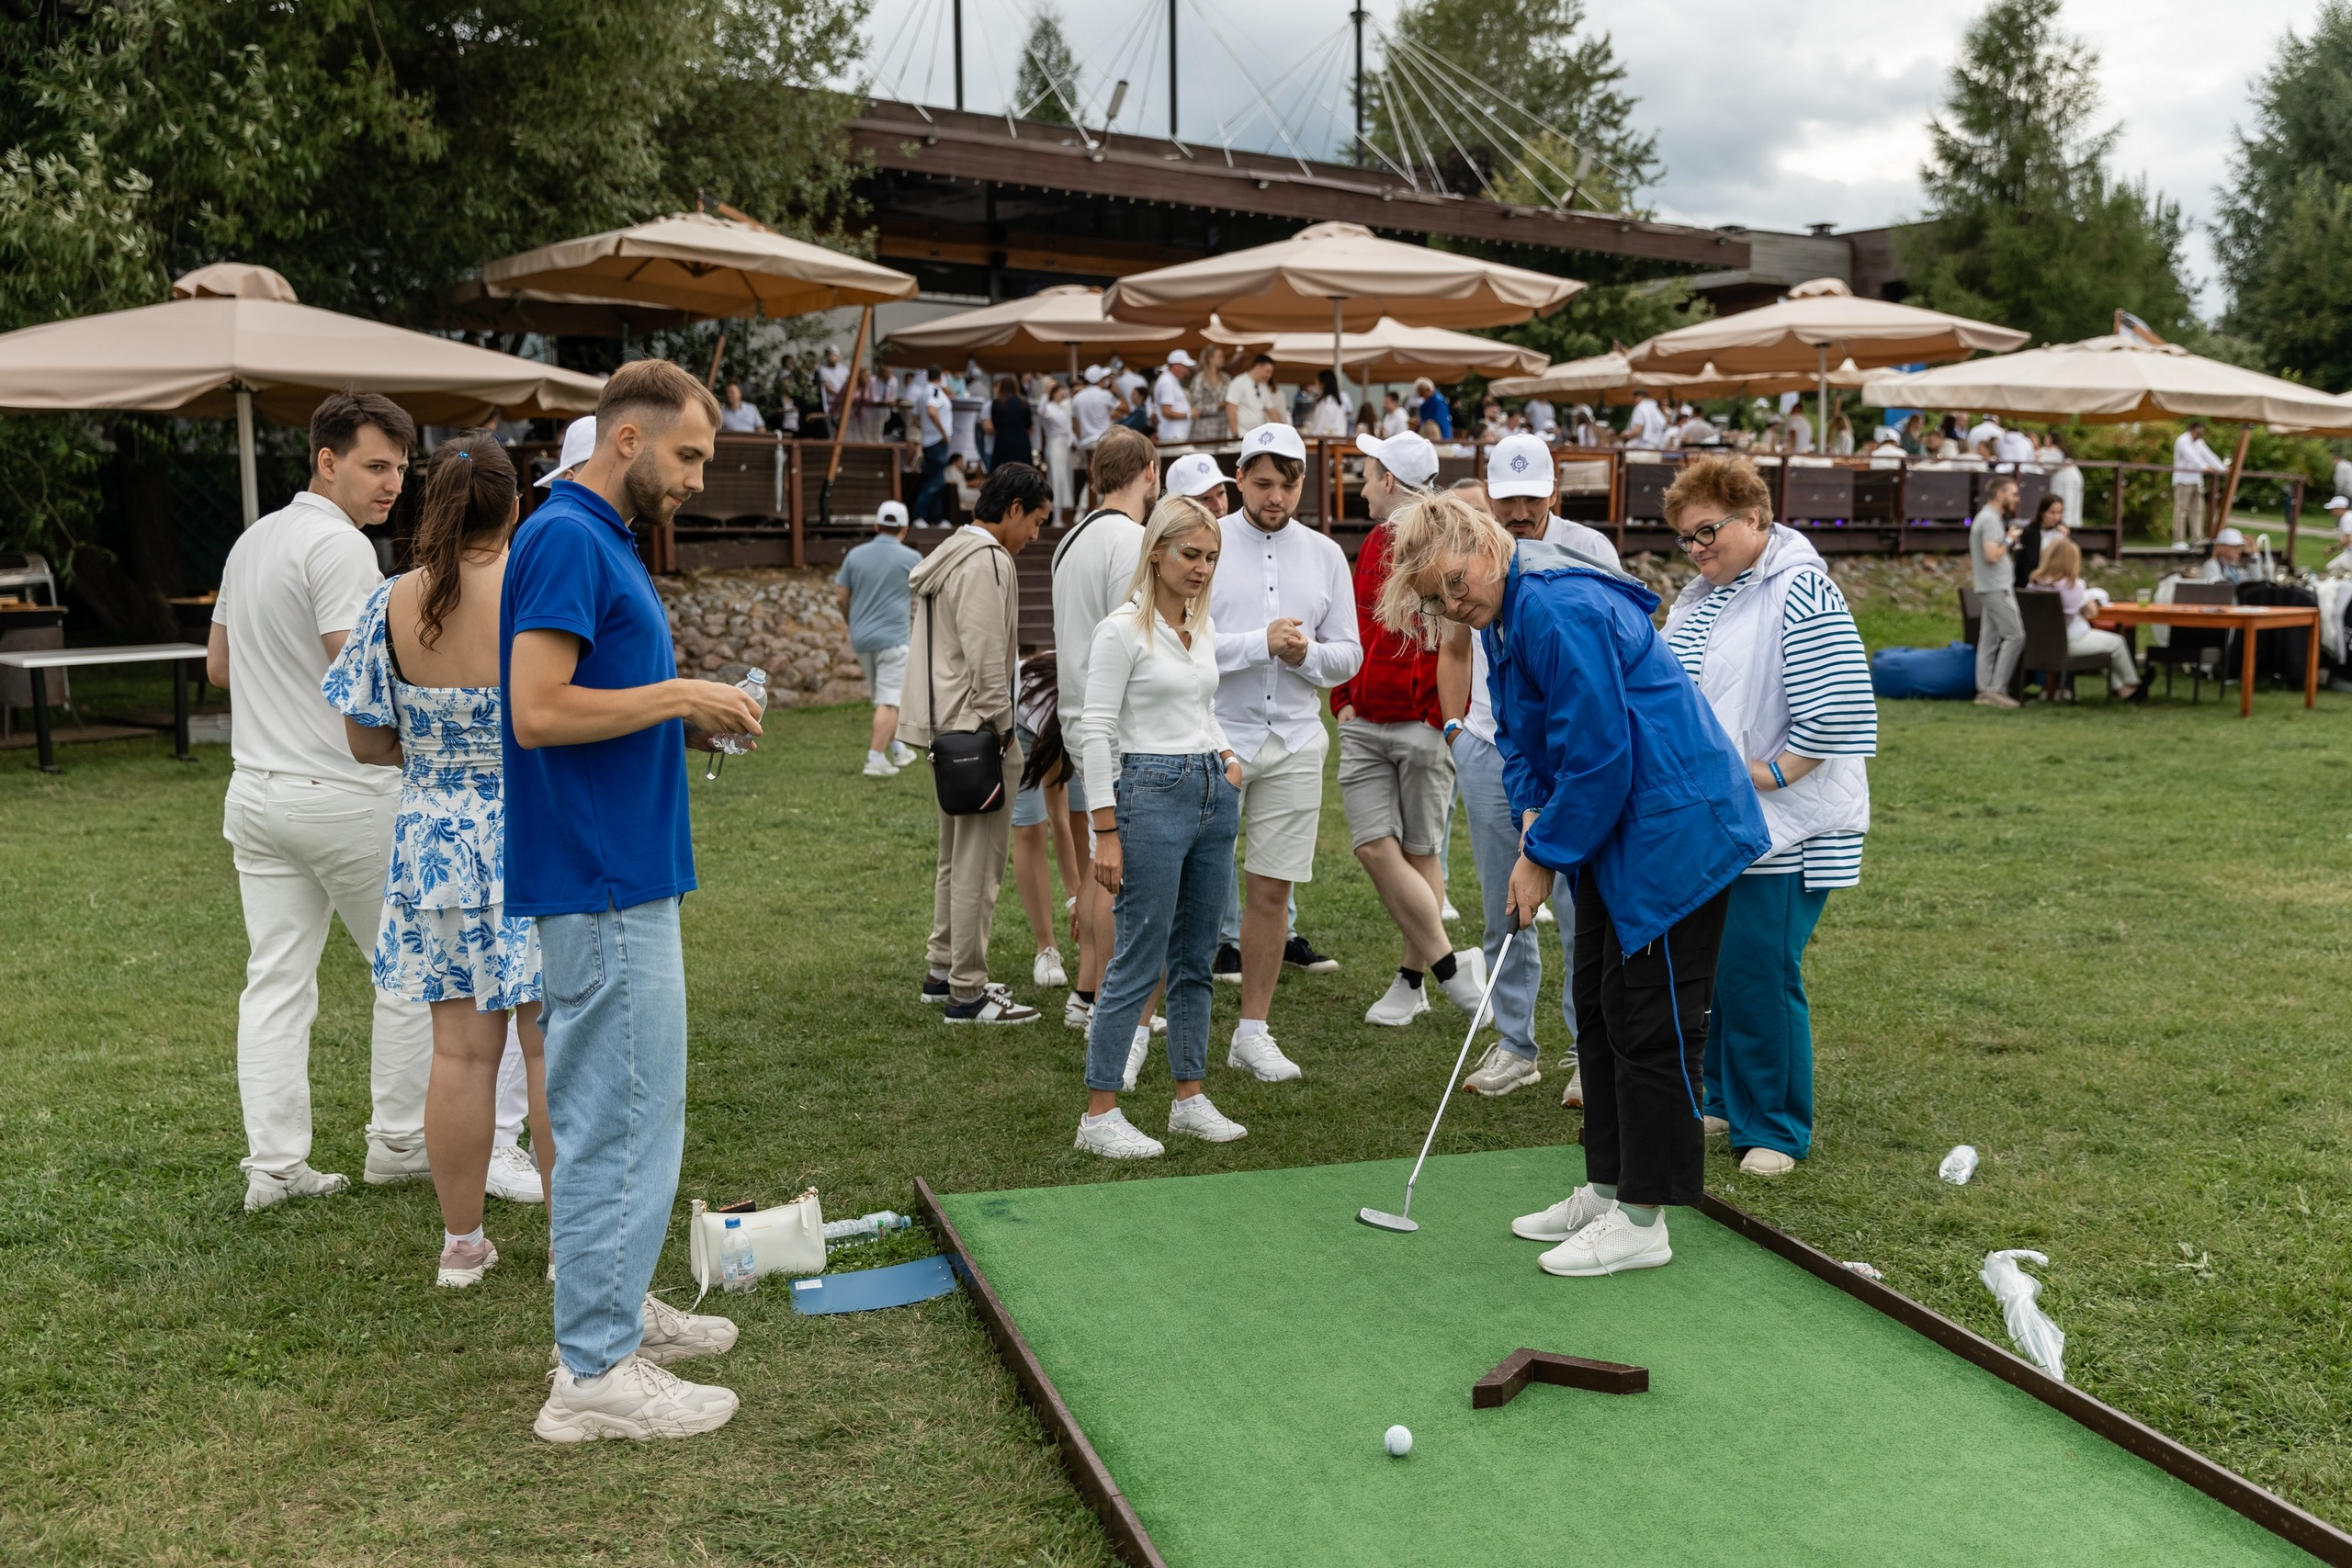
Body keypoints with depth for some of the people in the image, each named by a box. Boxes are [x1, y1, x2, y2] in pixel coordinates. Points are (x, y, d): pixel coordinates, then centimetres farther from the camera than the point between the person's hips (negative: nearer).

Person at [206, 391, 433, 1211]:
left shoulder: (253, 540, 15)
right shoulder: (338, 545, -15)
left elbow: (218, 664, 24)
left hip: (256, 793, 8)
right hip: (342, 794, -8)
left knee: (276, 981, 6)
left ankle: (274, 1165, 6)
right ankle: (399, 1143, 13)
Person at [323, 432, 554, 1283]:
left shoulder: (392, 605, -2)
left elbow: (366, 740, 3)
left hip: (436, 845, 3)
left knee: (460, 1047, 10)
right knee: (553, 1043, 5)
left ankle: (462, 1241, 21)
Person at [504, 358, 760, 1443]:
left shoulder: (601, 541, 16)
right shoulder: (566, 540, -16)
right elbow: (539, 711, -24)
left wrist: (689, 719, 7)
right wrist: (680, 695, -16)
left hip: (623, 873, 11)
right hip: (599, 882, -11)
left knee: (622, 1108, 18)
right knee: (619, 1119, -5)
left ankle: (614, 1306, 31)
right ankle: (594, 1374, 4)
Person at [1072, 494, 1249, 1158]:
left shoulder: (1205, 627, 12)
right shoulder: (1122, 629, -10)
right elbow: (1095, 732, -12)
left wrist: (1226, 755, 4)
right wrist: (1106, 832, -16)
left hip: (1214, 796, 8)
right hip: (1150, 796, -8)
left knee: (1195, 959, 12)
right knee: (1138, 963, -6)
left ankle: (1190, 1099, 22)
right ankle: (1099, 1116, 2)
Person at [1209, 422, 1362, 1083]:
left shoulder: (1325, 555, 10)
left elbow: (1348, 655, 10)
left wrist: (1306, 654, -10)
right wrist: (1261, 643, -17)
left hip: (1294, 742, 3)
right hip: (1213, 737, -3)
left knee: (1272, 889, 6)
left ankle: (1252, 1031, 17)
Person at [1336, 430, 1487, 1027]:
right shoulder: (1373, 545, 14)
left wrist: (1446, 715, -13)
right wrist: (1343, 699, 13)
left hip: (1424, 728, -6)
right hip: (1364, 727, 6)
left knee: (1419, 854, 2)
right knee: (1374, 848, -4)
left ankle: (1414, 978, 16)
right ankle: (1449, 965, 7)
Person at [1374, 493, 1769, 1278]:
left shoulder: (1561, 611, -23)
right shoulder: (1503, 619, 9)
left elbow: (1597, 755, -23)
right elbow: (1522, 739, 16)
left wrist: (1545, 857, -14)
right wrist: (1533, 818, -1)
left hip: (1677, 828, -11)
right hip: (1614, 831, 11)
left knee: (1649, 1021, -4)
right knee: (1600, 1003, 15)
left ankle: (1641, 1221, 5)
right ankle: (1607, 1189, 27)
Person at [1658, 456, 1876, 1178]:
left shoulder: (1803, 595, -14)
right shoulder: (1698, 595, 13)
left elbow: (1838, 717, -19)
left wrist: (1759, 777, -18)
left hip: (1779, 826, -8)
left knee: (1758, 976, -5)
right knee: (1709, 968, 13)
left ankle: (1776, 1130, 10)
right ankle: (1724, 1102, 29)